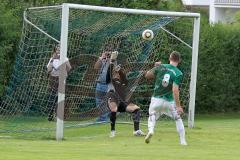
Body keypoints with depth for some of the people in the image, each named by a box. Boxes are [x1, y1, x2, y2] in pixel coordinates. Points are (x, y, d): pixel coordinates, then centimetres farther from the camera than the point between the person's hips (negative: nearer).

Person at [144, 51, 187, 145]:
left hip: (156, 99, 1)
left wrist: (155, 68, 22)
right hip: (169, 101, -1)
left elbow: (147, 76, 7)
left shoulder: (161, 67, -3)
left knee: (152, 116, 19)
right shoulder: (178, 73, -10)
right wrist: (178, 106, -19)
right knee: (178, 119, 18)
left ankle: (151, 130, -12)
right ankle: (182, 141, 14)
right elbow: (175, 90, -19)